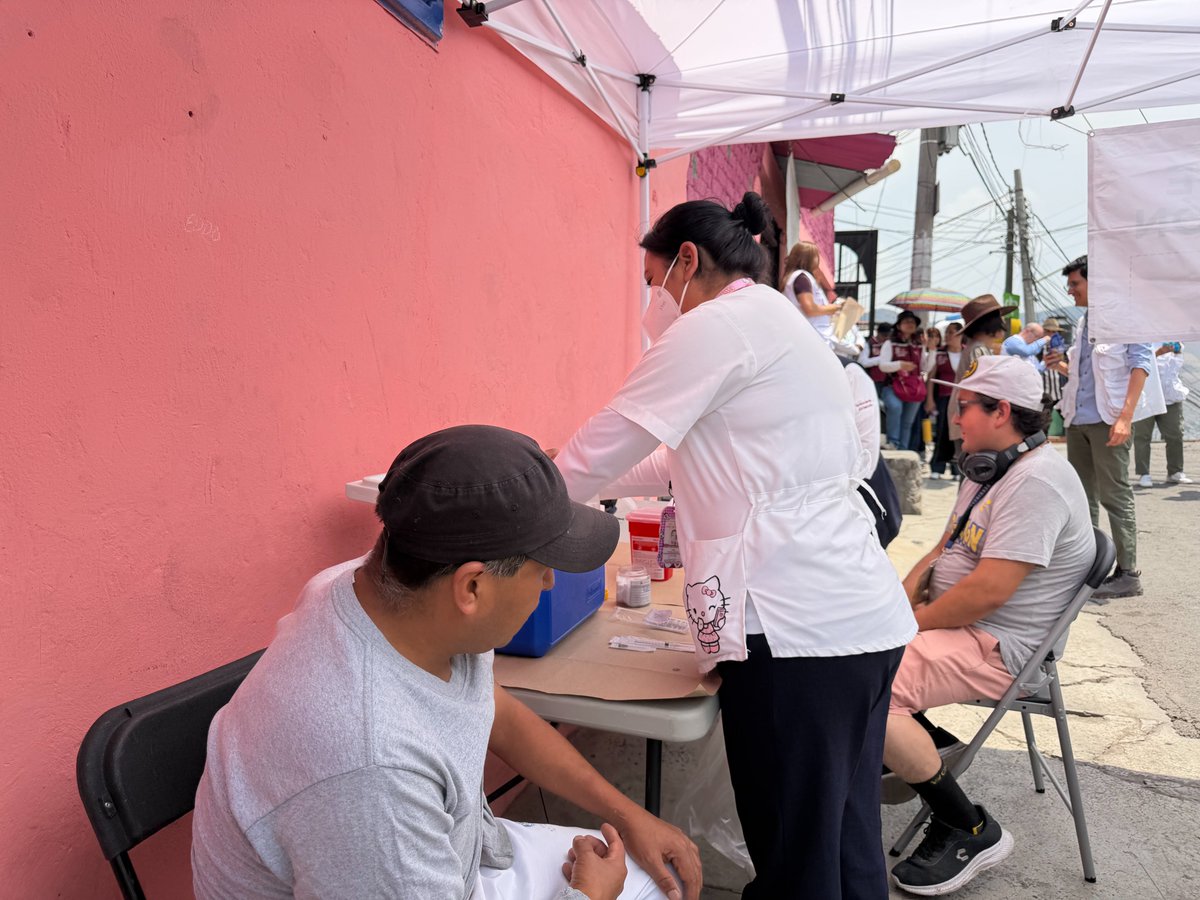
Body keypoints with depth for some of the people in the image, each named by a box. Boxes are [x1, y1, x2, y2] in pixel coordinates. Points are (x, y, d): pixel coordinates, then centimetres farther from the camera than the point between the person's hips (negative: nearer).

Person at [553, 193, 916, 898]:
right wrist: (579, 485, 25)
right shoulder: (782, 322, 22)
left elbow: (606, 444, -6)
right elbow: (684, 458, 26)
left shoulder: (719, 324, -8)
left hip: (797, 626, -9)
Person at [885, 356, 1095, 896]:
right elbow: (946, 549, 17)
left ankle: (970, 832, -9)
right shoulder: (988, 469, 14)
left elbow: (989, 591, -27)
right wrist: (901, 598, 1)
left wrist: (912, 623, -15)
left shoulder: (1036, 481, -21)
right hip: (957, 623, 11)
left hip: (996, 646, -11)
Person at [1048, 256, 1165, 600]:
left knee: (1115, 497, -5)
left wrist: (1125, 416, -21)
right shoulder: (1084, 321, 18)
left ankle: (1127, 574, 2)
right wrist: (1061, 365, 4)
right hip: (1078, 419, 8)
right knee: (1082, 497, 10)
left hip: (1107, 419, -8)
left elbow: (1140, 363, -12)